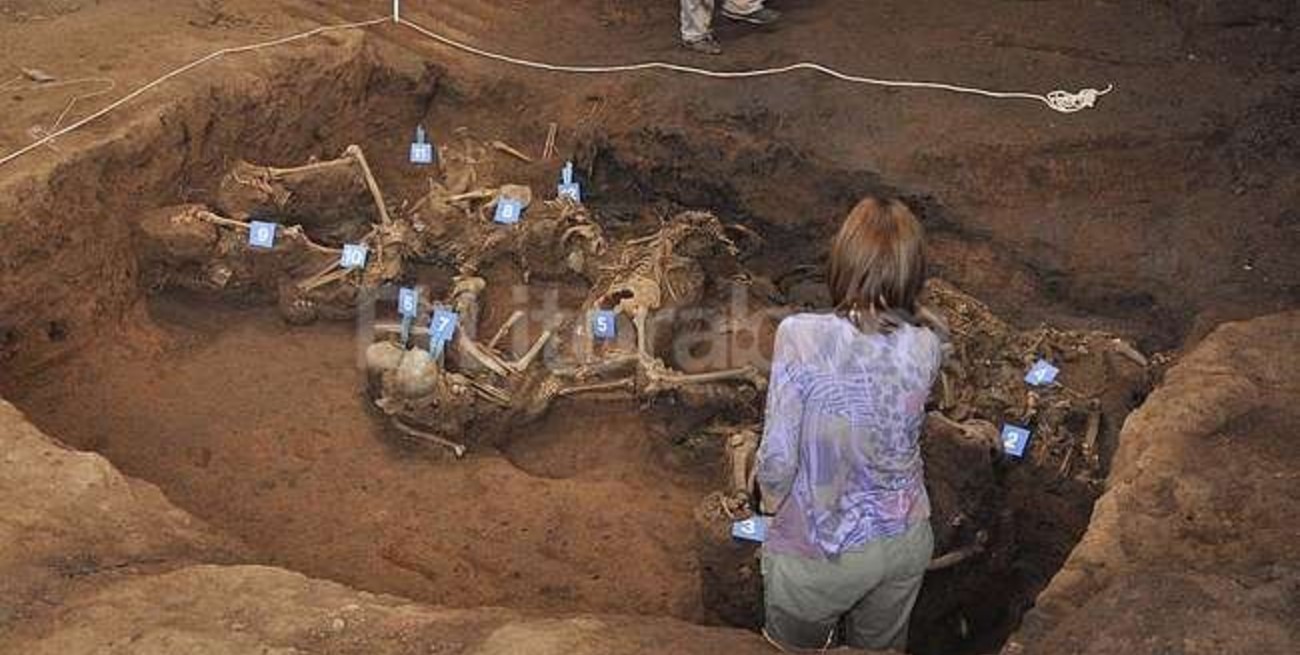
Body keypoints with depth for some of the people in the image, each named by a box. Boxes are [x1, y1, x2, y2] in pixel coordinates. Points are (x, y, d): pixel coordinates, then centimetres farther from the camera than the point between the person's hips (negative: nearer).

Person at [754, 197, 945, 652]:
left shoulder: (801, 337, -27)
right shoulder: (926, 347, -17)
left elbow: (778, 457, -19)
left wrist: (771, 498, 0)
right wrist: (901, 300, -2)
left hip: (819, 555, -3)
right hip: (904, 543, 4)